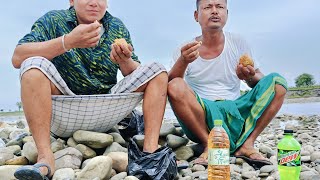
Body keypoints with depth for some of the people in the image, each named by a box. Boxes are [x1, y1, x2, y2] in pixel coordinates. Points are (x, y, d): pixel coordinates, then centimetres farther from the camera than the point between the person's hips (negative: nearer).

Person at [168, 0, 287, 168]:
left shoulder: (238, 43, 7)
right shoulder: (185, 50, 1)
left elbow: (259, 83, 9)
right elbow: (167, 86, -11)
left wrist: (251, 77, -16)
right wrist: (183, 62, -31)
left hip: (235, 113, 3)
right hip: (201, 119, -2)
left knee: (277, 81, -12)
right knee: (176, 86, -29)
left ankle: (246, 144, -16)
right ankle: (209, 145, -19)